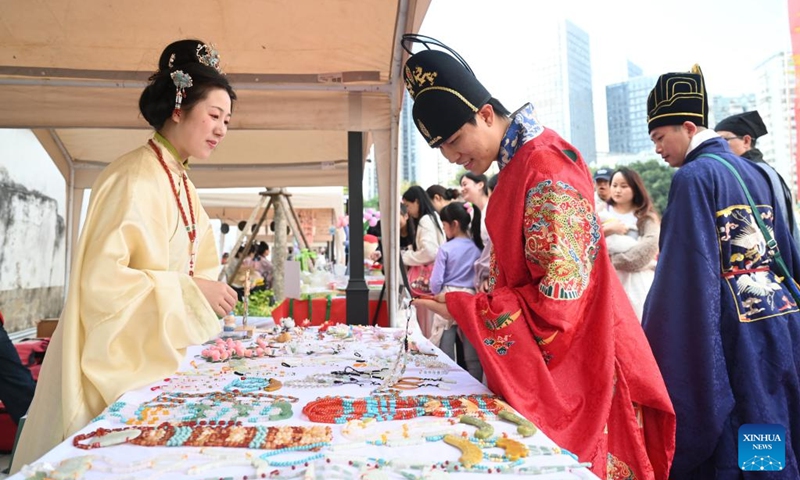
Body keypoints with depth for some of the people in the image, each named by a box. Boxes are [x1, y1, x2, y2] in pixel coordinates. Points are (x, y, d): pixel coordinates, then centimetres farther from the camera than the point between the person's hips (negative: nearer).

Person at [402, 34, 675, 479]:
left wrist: (462, 308, -16)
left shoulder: (546, 167, -20)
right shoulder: (518, 164, 7)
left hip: (569, 363, -8)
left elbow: (559, 300, -23)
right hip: (536, 362, 9)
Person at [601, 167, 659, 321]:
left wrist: (614, 260, -13)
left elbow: (650, 245, -10)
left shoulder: (646, 216, 8)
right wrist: (606, 230, -13)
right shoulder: (602, 214, 13)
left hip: (638, 282, -1)